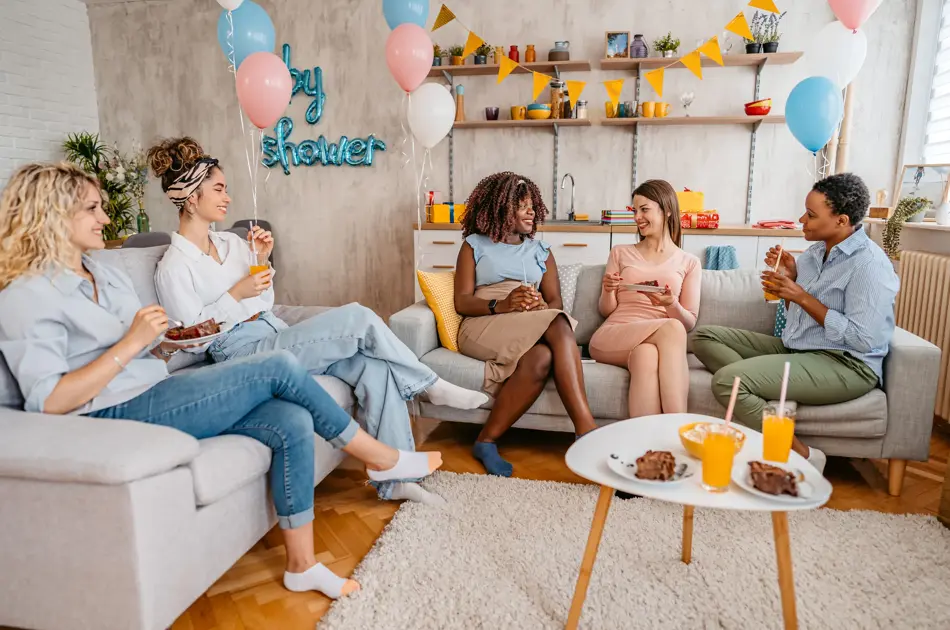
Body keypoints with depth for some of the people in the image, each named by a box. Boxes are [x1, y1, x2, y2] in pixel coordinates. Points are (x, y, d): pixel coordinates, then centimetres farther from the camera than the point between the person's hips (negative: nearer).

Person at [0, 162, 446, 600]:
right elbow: (48, 401, -16)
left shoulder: (105, 274, 19)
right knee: (280, 368, -21)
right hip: (121, 415, -8)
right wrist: (130, 343, -21)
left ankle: (301, 565, -6)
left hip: (158, 396, 8)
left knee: (292, 423, -18)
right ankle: (381, 458, -4)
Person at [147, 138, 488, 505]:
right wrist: (235, 294, -16)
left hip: (276, 335, 7)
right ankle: (431, 386, -4)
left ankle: (394, 480, -13)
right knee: (357, 317, -23)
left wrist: (261, 260, 5)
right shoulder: (174, 268, -6)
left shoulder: (230, 242, 15)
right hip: (244, 351, -7)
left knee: (374, 367, -19)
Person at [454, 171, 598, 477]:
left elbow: (555, 301, 13)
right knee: (559, 328, -34)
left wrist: (540, 307, -12)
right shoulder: (475, 245, 14)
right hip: (484, 327, -3)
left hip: (536, 330, 4)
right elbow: (462, 302, 3)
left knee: (542, 358, -36)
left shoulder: (541, 250, 24)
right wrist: (501, 305, -17)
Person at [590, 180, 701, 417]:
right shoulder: (620, 253, 17)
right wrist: (609, 291, -8)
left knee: (647, 354, -41)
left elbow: (689, 322, 8)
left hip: (659, 343, 0)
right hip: (610, 338, 0)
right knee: (671, 328, -34)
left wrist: (671, 305, -14)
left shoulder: (689, 263, 15)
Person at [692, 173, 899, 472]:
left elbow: (862, 339, -21)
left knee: (727, 379, -28)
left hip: (846, 365, -9)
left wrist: (801, 296, -18)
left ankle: (801, 455, -12)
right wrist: (790, 278, 1)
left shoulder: (869, 264, -14)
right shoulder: (815, 252, 11)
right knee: (705, 336, -2)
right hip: (794, 348, 9)